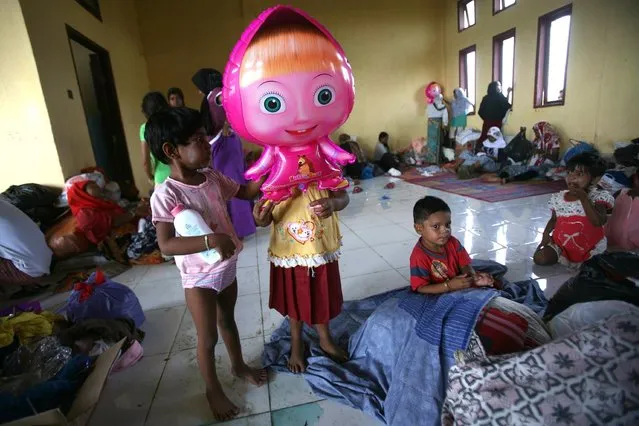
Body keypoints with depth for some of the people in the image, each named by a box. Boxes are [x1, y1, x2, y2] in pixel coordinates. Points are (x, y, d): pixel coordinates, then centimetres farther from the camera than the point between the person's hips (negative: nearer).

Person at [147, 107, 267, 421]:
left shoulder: (212, 178, -5)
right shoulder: (166, 194, -24)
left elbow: (247, 192, 8)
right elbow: (166, 245, -31)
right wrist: (211, 240, -41)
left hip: (227, 268, 6)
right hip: (199, 278, -6)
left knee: (228, 319, 26)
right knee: (208, 338, 12)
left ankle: (238, 364, 51)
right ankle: (213, 389, 38)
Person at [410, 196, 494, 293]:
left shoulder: (453, 243, -3)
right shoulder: (419, 257, -23)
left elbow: (464, 265, -1)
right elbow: (421, 288, -23)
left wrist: (474, 277, -24)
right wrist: (449, 286, -32)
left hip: (461, 286, 6)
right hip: (437, 296, -6)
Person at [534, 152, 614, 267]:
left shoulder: (598, 197, -11)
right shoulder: (558, 198, -1)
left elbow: (598, 222, -26)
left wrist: (583, 198, -30)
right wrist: (546, 233, -5)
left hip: (590, 248, -1)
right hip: (561, 244, 2)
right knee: (540, 258, -17)